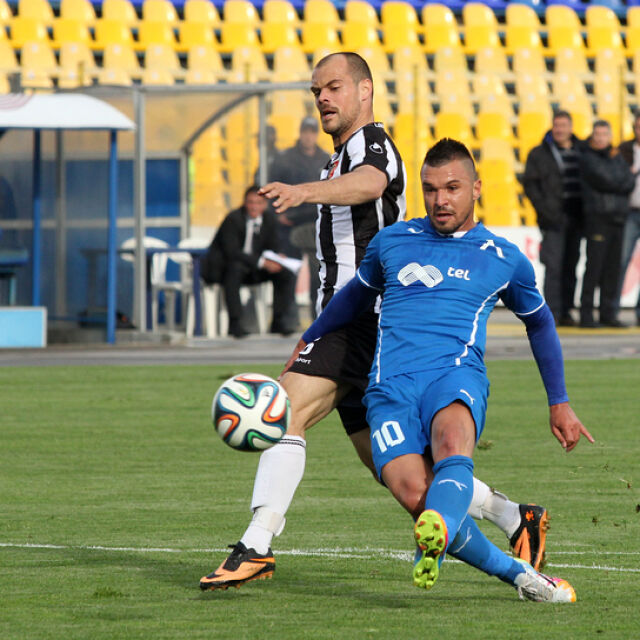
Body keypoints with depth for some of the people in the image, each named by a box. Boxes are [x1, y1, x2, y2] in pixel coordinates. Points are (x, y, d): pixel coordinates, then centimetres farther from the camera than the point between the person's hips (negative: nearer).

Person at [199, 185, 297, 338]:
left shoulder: (269, 219, 1)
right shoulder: (233, 219, -18)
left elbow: (273, 249, 8)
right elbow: (232, 252, -26)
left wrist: (277, 260, -18)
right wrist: (262, 262, -33)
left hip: (253, 269, 6)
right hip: (222, 267, -6)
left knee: (286, 275, -10)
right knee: (235, 268, -40)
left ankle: (278, 322, -8)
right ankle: (235, 323, -37)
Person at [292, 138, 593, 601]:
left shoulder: (504, 259, 15)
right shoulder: (392, 242, 20)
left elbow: (540, 322, 31)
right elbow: (357, 294, 39)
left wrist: (559, 403, 33)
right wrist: (307, 343, 45)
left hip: (457, 375, -1)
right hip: (390, 385, 1)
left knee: (454, 447, -39)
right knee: (416, 495, -27)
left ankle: (437, 539, -70)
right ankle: (515, 572, -12)